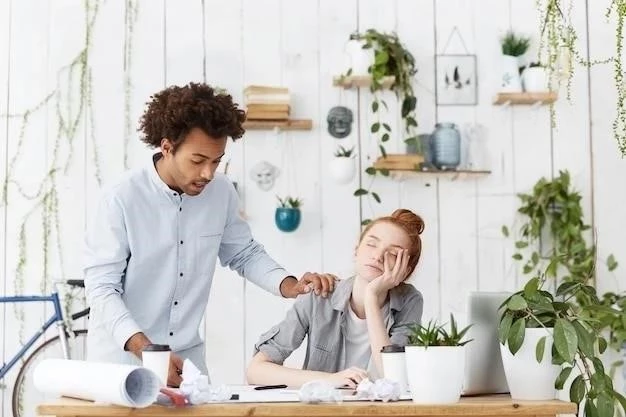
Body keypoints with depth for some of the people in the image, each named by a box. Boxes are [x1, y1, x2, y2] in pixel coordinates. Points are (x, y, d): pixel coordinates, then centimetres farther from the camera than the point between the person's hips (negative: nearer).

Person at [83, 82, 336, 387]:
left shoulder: (221, 193, -4)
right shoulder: (121, 200, -17)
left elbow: (244, 254, 12)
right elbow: (102, 288, -18)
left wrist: (290, 286, -7)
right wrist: (146, 350, -31)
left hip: (185, 359, 4)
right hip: (122, 359, -4)